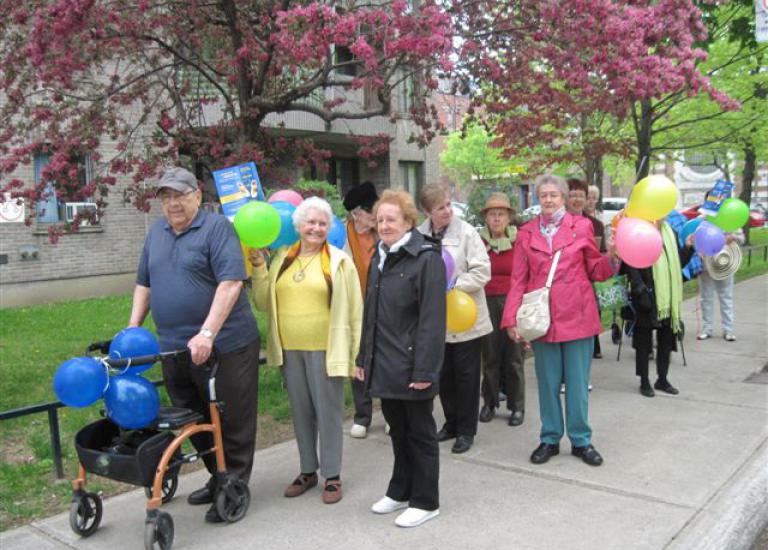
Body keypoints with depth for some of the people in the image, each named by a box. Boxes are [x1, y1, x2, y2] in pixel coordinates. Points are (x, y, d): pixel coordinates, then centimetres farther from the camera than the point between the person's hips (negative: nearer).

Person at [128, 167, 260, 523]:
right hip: (173, 348, 7)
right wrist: (132, 329, 10)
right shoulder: (156, 232, 12)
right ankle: (218, 479, 34)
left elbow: (230, 283, -20)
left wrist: (207, 334, -26)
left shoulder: (217, 228, -9)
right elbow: (144, 284, 19)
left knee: (232, 423, 4)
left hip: (222, 346, -7)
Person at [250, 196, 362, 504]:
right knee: (300, 411, 14)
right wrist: (258, 267, -4)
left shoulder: (339, 261, -3)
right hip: (290, 350, 4)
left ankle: (332, 476, 17)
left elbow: (354, 311, -3)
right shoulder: (282, 259, 8)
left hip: (325, 350, -4)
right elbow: (264, 303, 6)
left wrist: (356, 354, -7)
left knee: (328, 411, 4)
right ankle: (307, 470, 29)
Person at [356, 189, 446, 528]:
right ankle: (400, 491, 33)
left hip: (411, 366, -7)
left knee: (420, 432, 6)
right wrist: (364, 358, 15)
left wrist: (425, 369, -21)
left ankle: (425, 501, 19)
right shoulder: (379, 259, 12)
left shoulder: (426, 258, -12)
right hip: (384, 365, 7)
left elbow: (432, 319, -17)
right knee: (397, 429, 18)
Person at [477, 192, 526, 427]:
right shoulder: (480, 242, 4)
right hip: (487, 303, 2)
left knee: (514, 356, 4)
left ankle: (517, 406, 15)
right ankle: (489, 403, 21)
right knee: (490, 356, 8)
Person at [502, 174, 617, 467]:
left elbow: (596, 271, 7)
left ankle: (581, 441, 21)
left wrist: (610, 256, -14)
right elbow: (518, 281, 3)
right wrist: (512, 319, -5)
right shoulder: (526, 233, 5)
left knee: (577, 383, 7)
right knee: (548, 383, 10)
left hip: (577, 316, -1)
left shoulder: (581, 226, 3)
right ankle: (550, 439, 24)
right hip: (542, 318, 1)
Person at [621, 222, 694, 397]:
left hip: (669, 298, 6)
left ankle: (662, 379, 27)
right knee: (644, 340, 5)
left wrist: (688, 247, 4)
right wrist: (640, 290, -21)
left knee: (666, 340, 13)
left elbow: (678, 263, 18)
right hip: (647, 298, -6)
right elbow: (630, 266, -14)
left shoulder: (671, 233, 13)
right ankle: (644, 382, 16)